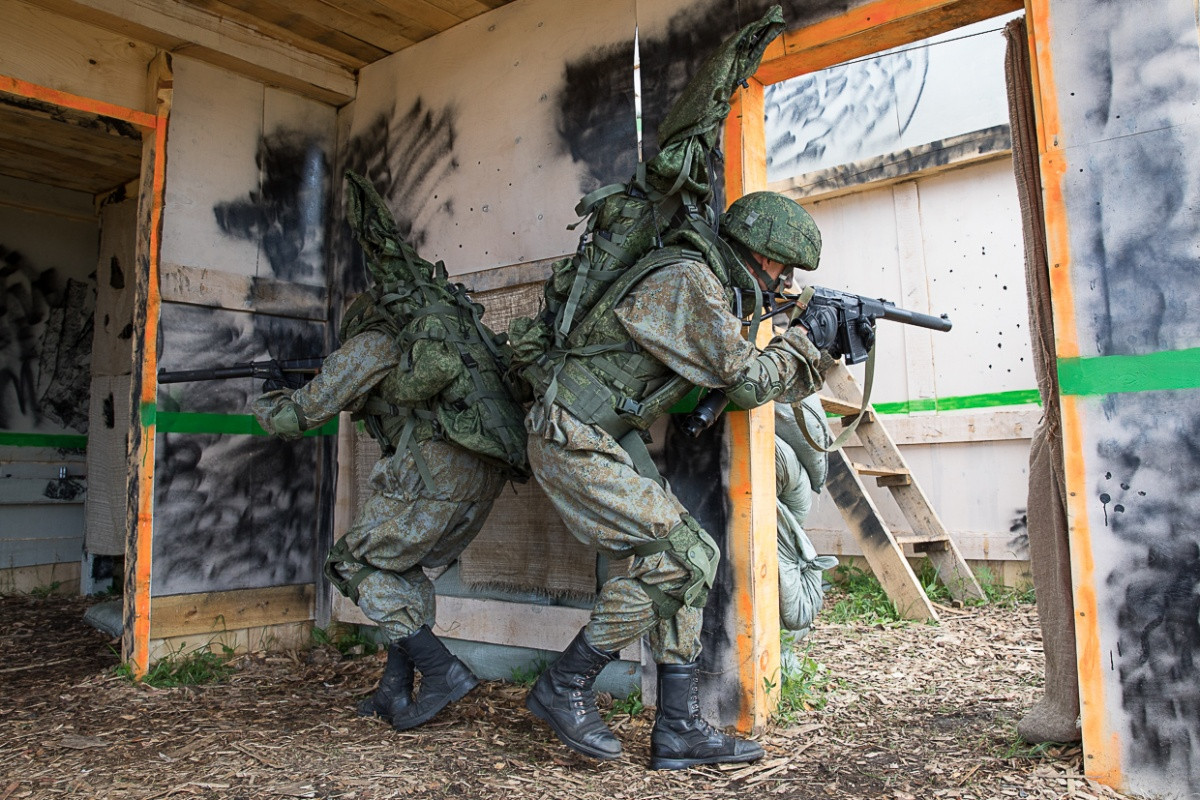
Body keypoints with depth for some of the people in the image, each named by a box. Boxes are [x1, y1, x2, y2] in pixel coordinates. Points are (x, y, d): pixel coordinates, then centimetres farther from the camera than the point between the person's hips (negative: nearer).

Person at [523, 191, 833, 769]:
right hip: (573, 441, -10)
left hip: (610, 440, 10)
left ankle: (679, 729, 10)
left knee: (691, 559, 3)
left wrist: (819, 358, 11)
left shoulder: (709, 287, 15)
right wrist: (801, 339, 0)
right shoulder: (687, 281, -16)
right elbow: (749, 383, -16)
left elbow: (773, 390, 22)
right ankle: (564, 687, 2)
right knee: (675, 557, -14)